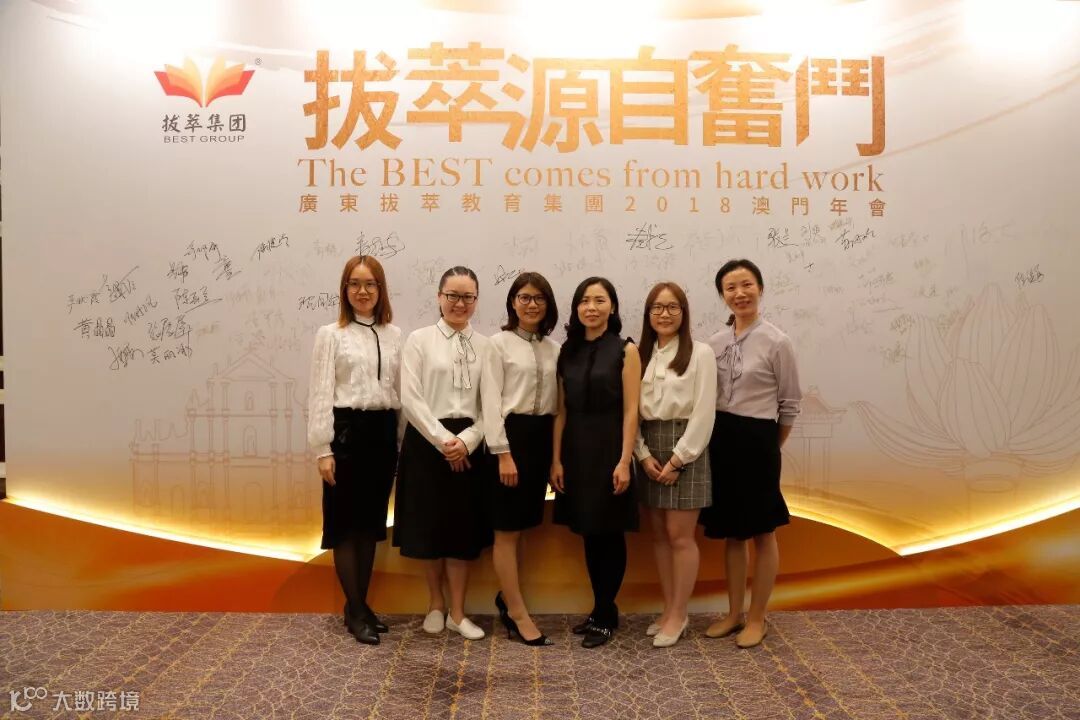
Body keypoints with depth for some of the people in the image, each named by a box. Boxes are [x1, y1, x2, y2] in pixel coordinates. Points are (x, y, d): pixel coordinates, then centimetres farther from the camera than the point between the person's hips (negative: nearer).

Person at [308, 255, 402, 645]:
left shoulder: (394, 335, 8)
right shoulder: (330, 335, -1)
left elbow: (400, 390, 8)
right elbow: (321, 394, -5)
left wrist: (401, 440, 5)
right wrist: (322, 449, -10)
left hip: (384, 431, 4)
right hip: (347, 430, -4)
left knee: (372, 520, 12)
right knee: (346, 522, 4)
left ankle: (361, 604, 25)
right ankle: (355, 610, 15)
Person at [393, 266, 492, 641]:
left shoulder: (486, 345, 4)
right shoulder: (420, 339, -2)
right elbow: (410, 399, -8)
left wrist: (467, 440, -13)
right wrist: (444, 440, -13)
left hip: (469, 445, 2)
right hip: (427, 442, -1)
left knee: (464, 527, 7)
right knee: (429, 525, 8)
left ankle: (457, 612, 21)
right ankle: (436, 604, 29)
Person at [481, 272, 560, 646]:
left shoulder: (554, 348, 10)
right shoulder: (500, 343, -4)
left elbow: (557, 401, 11)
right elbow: (491, 400, -9)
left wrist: (558, 450, 7)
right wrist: (503, 452, -15)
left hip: (542, 436, 5)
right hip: (510, 434, -5)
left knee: (520, 525, 13)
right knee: (507, 529, 2)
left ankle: (506, 597, 28)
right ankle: (518, 613, 10)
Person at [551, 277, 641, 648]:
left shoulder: (625, 350, -4)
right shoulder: (568, 351, 8)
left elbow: (631, 411, -9)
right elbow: (562, 411, 7)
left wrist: (624, 461, -15)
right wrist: (556, 459, 2)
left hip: (609, 450, -4)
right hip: (576, 451, 4)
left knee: (609, 533, 4)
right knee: (589, 534, 12)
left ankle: (605, 616, 18)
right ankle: (600, 610, 26)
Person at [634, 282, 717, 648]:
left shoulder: (701, 353, -4)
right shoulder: (641, 355, 10)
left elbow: (703, 413, -9)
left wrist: (678, 458, -13)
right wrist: (644, 454, -6)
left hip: (686, 448, -5)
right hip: (649, 449, 5)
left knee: (679, 535, -2)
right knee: (659, 534, 10)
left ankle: (679, 614, 12)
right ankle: (668, 609, 22)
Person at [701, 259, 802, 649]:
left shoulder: (776, 342, -9)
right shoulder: (715, 343, 4)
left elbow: (790, 403, -2)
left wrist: (770, 445, 6)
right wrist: (718, 436, 6)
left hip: (757, 439, -5)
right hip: (720, 439, 5)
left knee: (762, 532, 9)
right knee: (730, 531, 15)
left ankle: (757, 619, 23)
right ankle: (734, 613, 29)